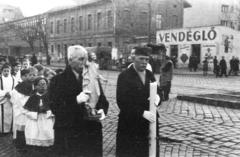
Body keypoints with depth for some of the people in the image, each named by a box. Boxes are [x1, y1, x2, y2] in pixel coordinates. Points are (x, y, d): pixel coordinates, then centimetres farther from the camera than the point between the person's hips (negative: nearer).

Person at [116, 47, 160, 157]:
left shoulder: (149, 74, 9)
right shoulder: (124, 76, -11)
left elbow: (157, 90, 16)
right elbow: (122, 102, -18)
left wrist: (157, 96, -9)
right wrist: (142, 113, -24)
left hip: (148, 122, 6)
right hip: (130, 125, -5)